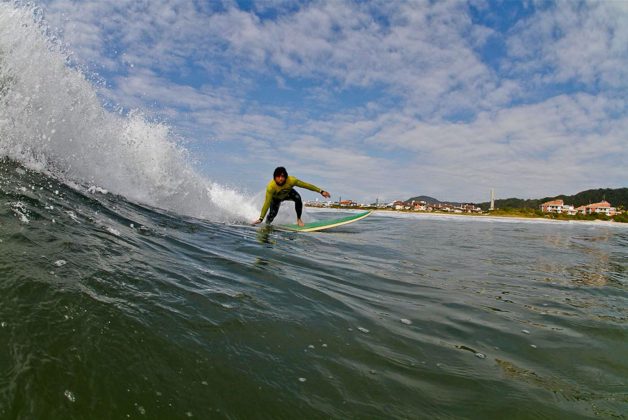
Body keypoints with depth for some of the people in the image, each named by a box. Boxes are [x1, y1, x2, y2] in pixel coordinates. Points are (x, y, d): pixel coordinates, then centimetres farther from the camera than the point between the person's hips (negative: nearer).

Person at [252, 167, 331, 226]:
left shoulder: (291, 180, -37)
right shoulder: (271, 186, -41)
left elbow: (306, 185, -27)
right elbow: (267, 203, -38)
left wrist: (321, 191, -27)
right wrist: (261, 218, -42)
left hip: (288, 193, 1)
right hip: (276, 198, -1)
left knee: (298, 198, -29)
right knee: (273, 213, -15)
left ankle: (299, 219, -11)